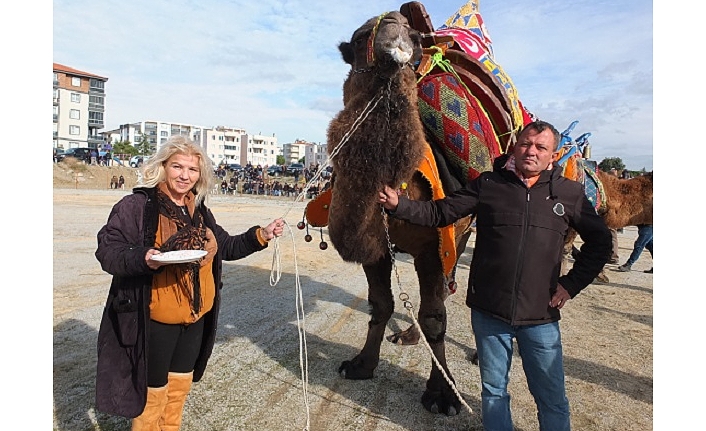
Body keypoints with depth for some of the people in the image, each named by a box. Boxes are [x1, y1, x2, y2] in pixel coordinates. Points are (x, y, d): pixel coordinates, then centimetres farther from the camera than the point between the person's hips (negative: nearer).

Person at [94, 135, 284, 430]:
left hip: (197, 319, 6)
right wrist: (143, 259, -32)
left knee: (180, 387, 22)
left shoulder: (200, 212, 8)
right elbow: (107, 251, -14)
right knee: (152, 394, 9)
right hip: (154, 321, -6)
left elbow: (225, 247, 17)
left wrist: (260, 236, 6)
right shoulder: (136, 205, -12)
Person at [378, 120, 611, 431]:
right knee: (493, 391, 16)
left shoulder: (570, 193, 3)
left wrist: (572, 283, 4)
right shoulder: (488, 184, 1)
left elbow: (599, 241, 13)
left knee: (552, 398, 12)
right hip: (488, 311, 0)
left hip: (540, 314, 0)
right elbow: (439, 212, -1)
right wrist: (399, 205, -15)